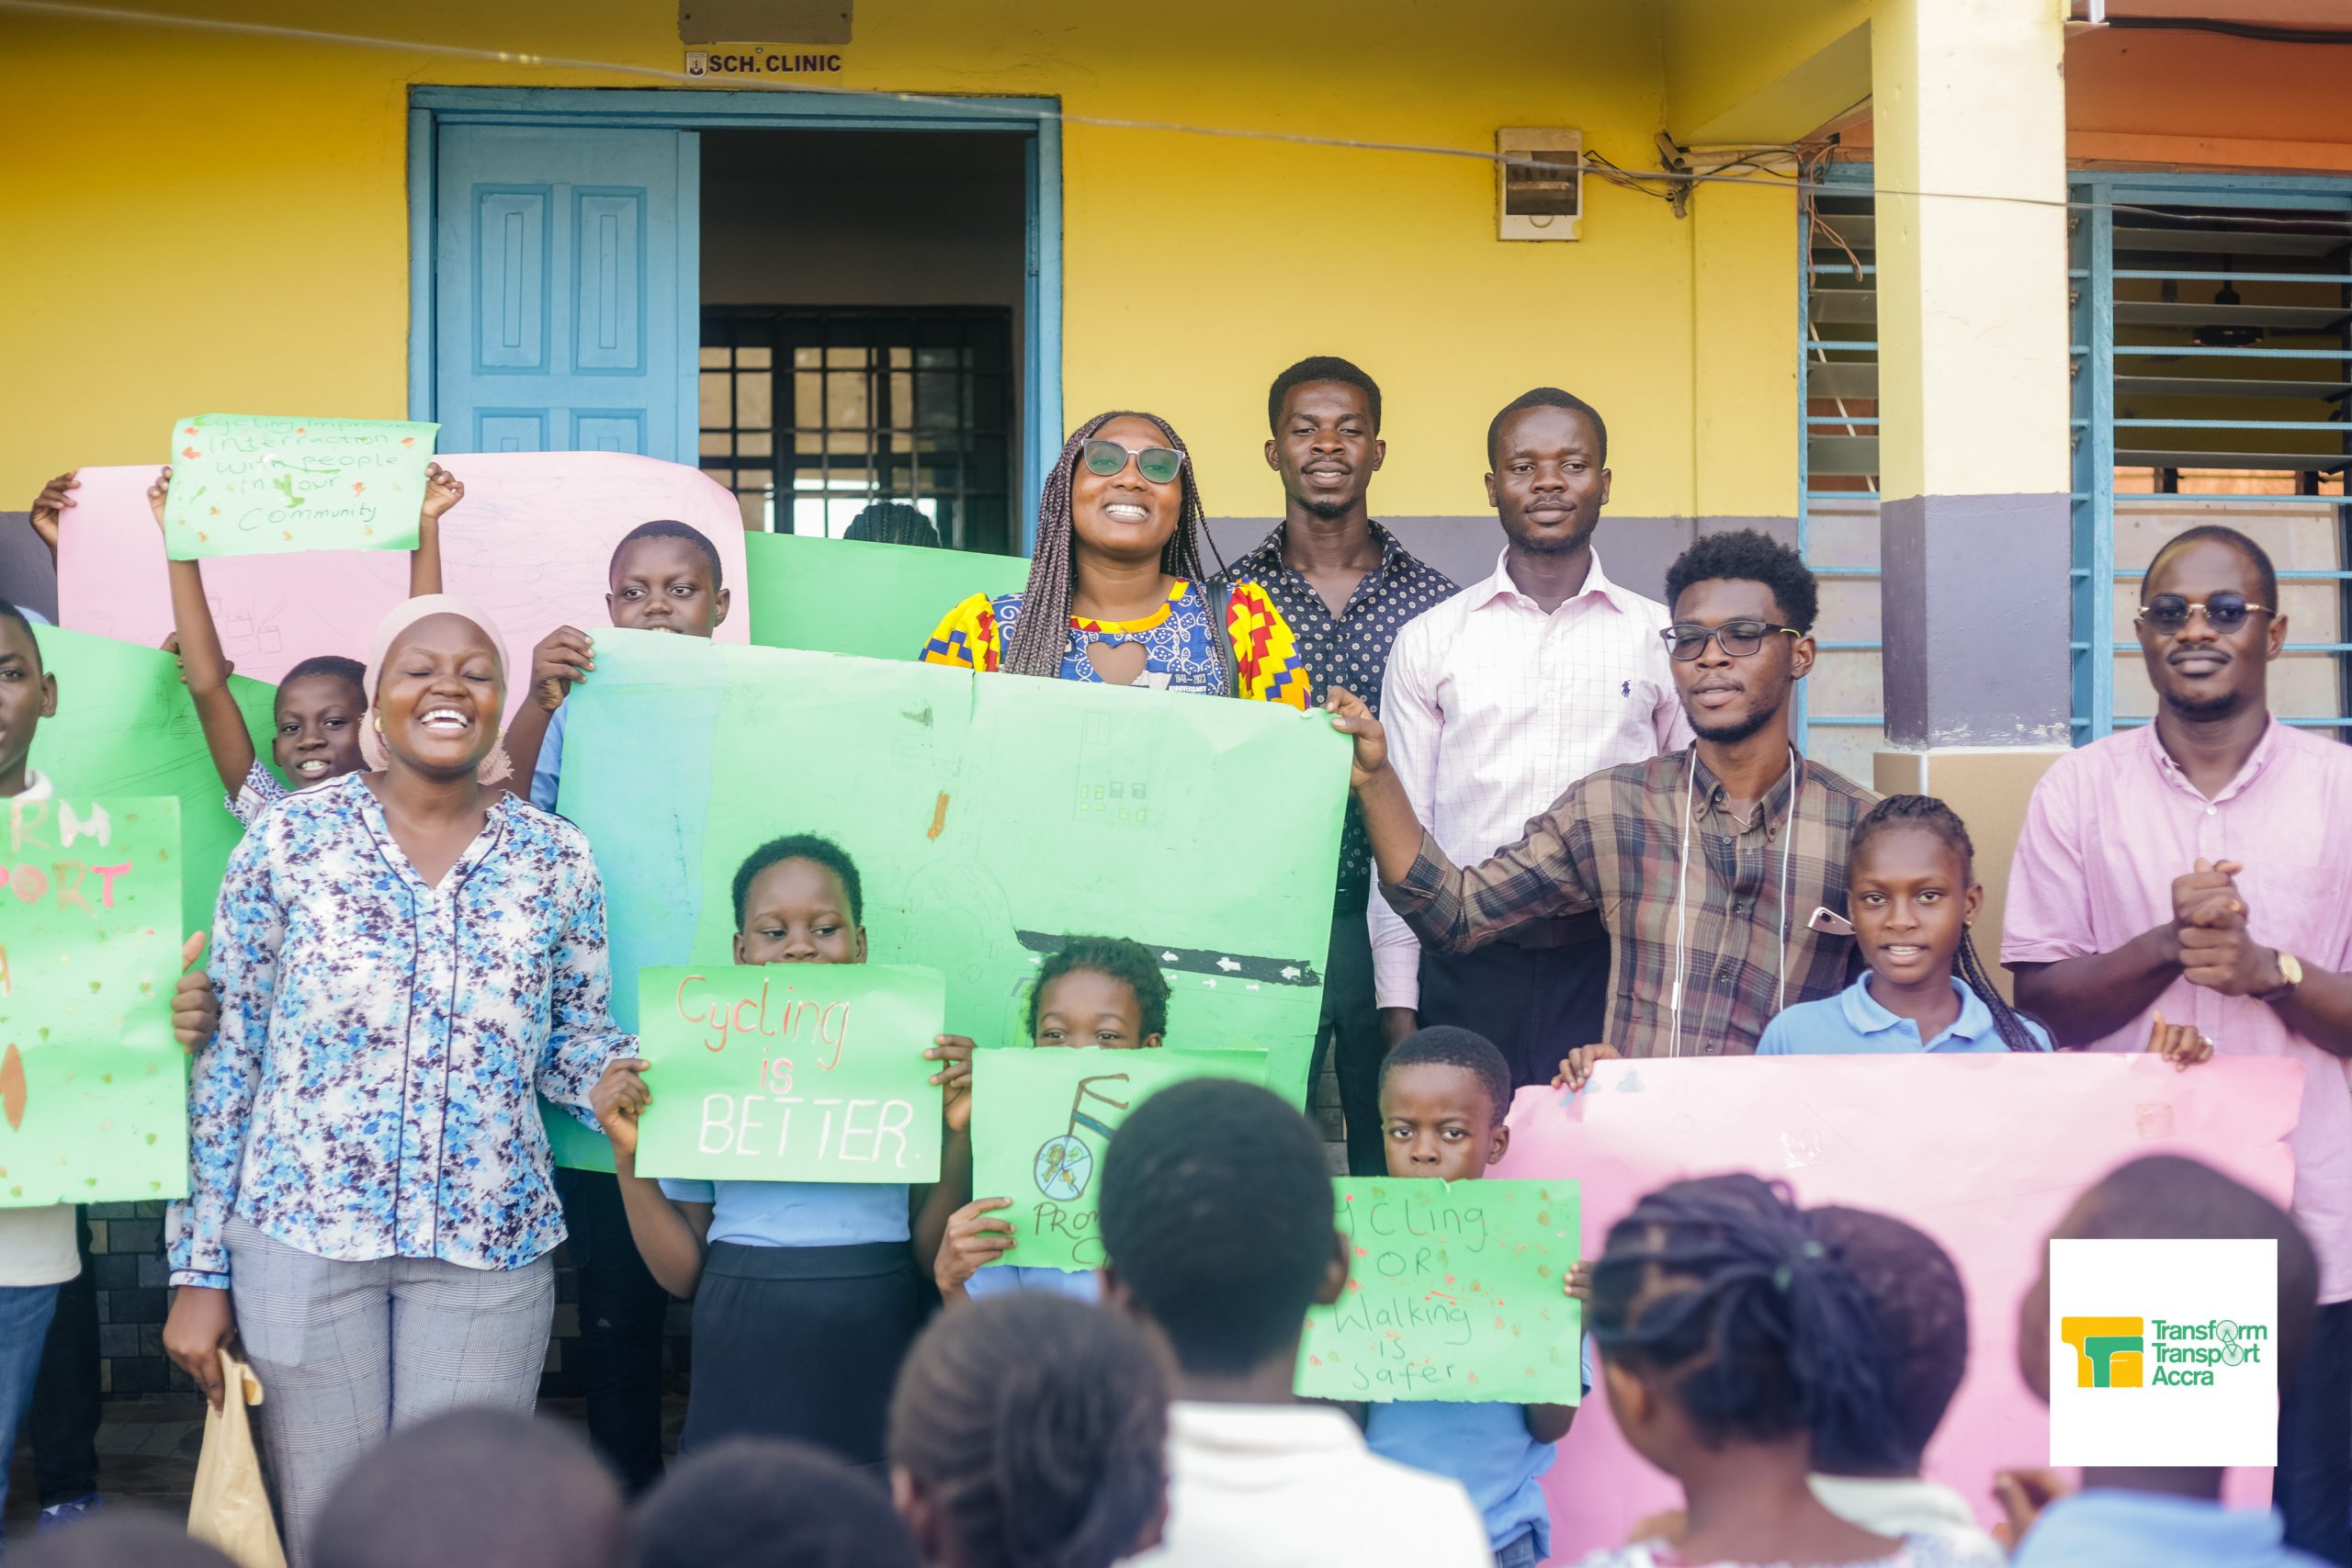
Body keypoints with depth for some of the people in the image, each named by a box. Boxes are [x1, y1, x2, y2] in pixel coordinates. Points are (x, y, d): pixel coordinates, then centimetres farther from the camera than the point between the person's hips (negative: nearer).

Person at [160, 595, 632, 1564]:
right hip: (300, 1232, -1)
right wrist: (200, 1268, 1)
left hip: (489, 1247, 1)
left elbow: (575, 1041, 11)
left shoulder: (556, 860, 4)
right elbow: (227, 1055, 2)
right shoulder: (289, 839, 0)